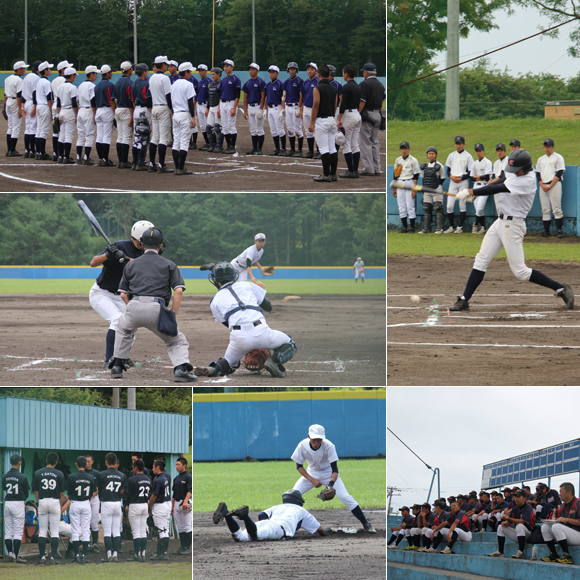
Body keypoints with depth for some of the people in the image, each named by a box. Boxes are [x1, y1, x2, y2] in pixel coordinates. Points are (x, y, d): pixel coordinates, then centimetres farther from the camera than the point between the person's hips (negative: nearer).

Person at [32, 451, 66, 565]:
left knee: (42, 531, 7)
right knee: (54, 532, 1)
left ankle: (42, 557, 6)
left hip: (42, 502, 1)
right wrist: (61, 506, 13)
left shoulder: (38, 473, 1)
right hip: (55, 502, -1)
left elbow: (35, 491, 5)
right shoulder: (59, 474, -2)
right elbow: (62, 493, 1)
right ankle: (53, 557, -4)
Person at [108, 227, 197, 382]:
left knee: (123, 327, 36)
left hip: (134, 306, 2)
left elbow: (123, 295, 21)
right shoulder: (169, 265, 16)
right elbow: (178, 291, 3)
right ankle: (181, 368, -13)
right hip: (156, 309, -2)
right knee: (177, 340, 16)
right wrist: (172, 317, 7)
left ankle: (117, 365, 29)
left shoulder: (131, 264, 23)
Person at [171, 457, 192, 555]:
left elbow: (190, 491, -19)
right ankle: (182, 547, 11)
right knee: (180, 527, 8)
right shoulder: (176, 478, 18)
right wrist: (172, 507, 19)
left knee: (187, 527, -5)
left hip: (185, 504, -8)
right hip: (176, 504, 8)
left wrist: (185, 501, -33)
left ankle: (187, 548, -4)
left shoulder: (188, 477, -7)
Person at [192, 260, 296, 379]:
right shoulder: (247, 286, 19)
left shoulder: (215, 301, 18)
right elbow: (268, 307, 26)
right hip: (260, 332, 0)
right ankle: (275, 360, -9)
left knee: (230, 362, 28)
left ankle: (214, 369, -8)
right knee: (289, 343, 24)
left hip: (238, 338, 0)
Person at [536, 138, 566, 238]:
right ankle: (546, 230, 3)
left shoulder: (558, 157, 2)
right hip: (543, 186, 5)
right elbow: (538, 174, 15)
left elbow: (559, 173, -5)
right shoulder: (541, 159, 18)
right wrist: (542, 185, -2)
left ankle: (559, 230, -9)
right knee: (545, 210, 2)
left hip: (554, 185, -5)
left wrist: (550, 186, -11)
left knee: (556, 209, -10)